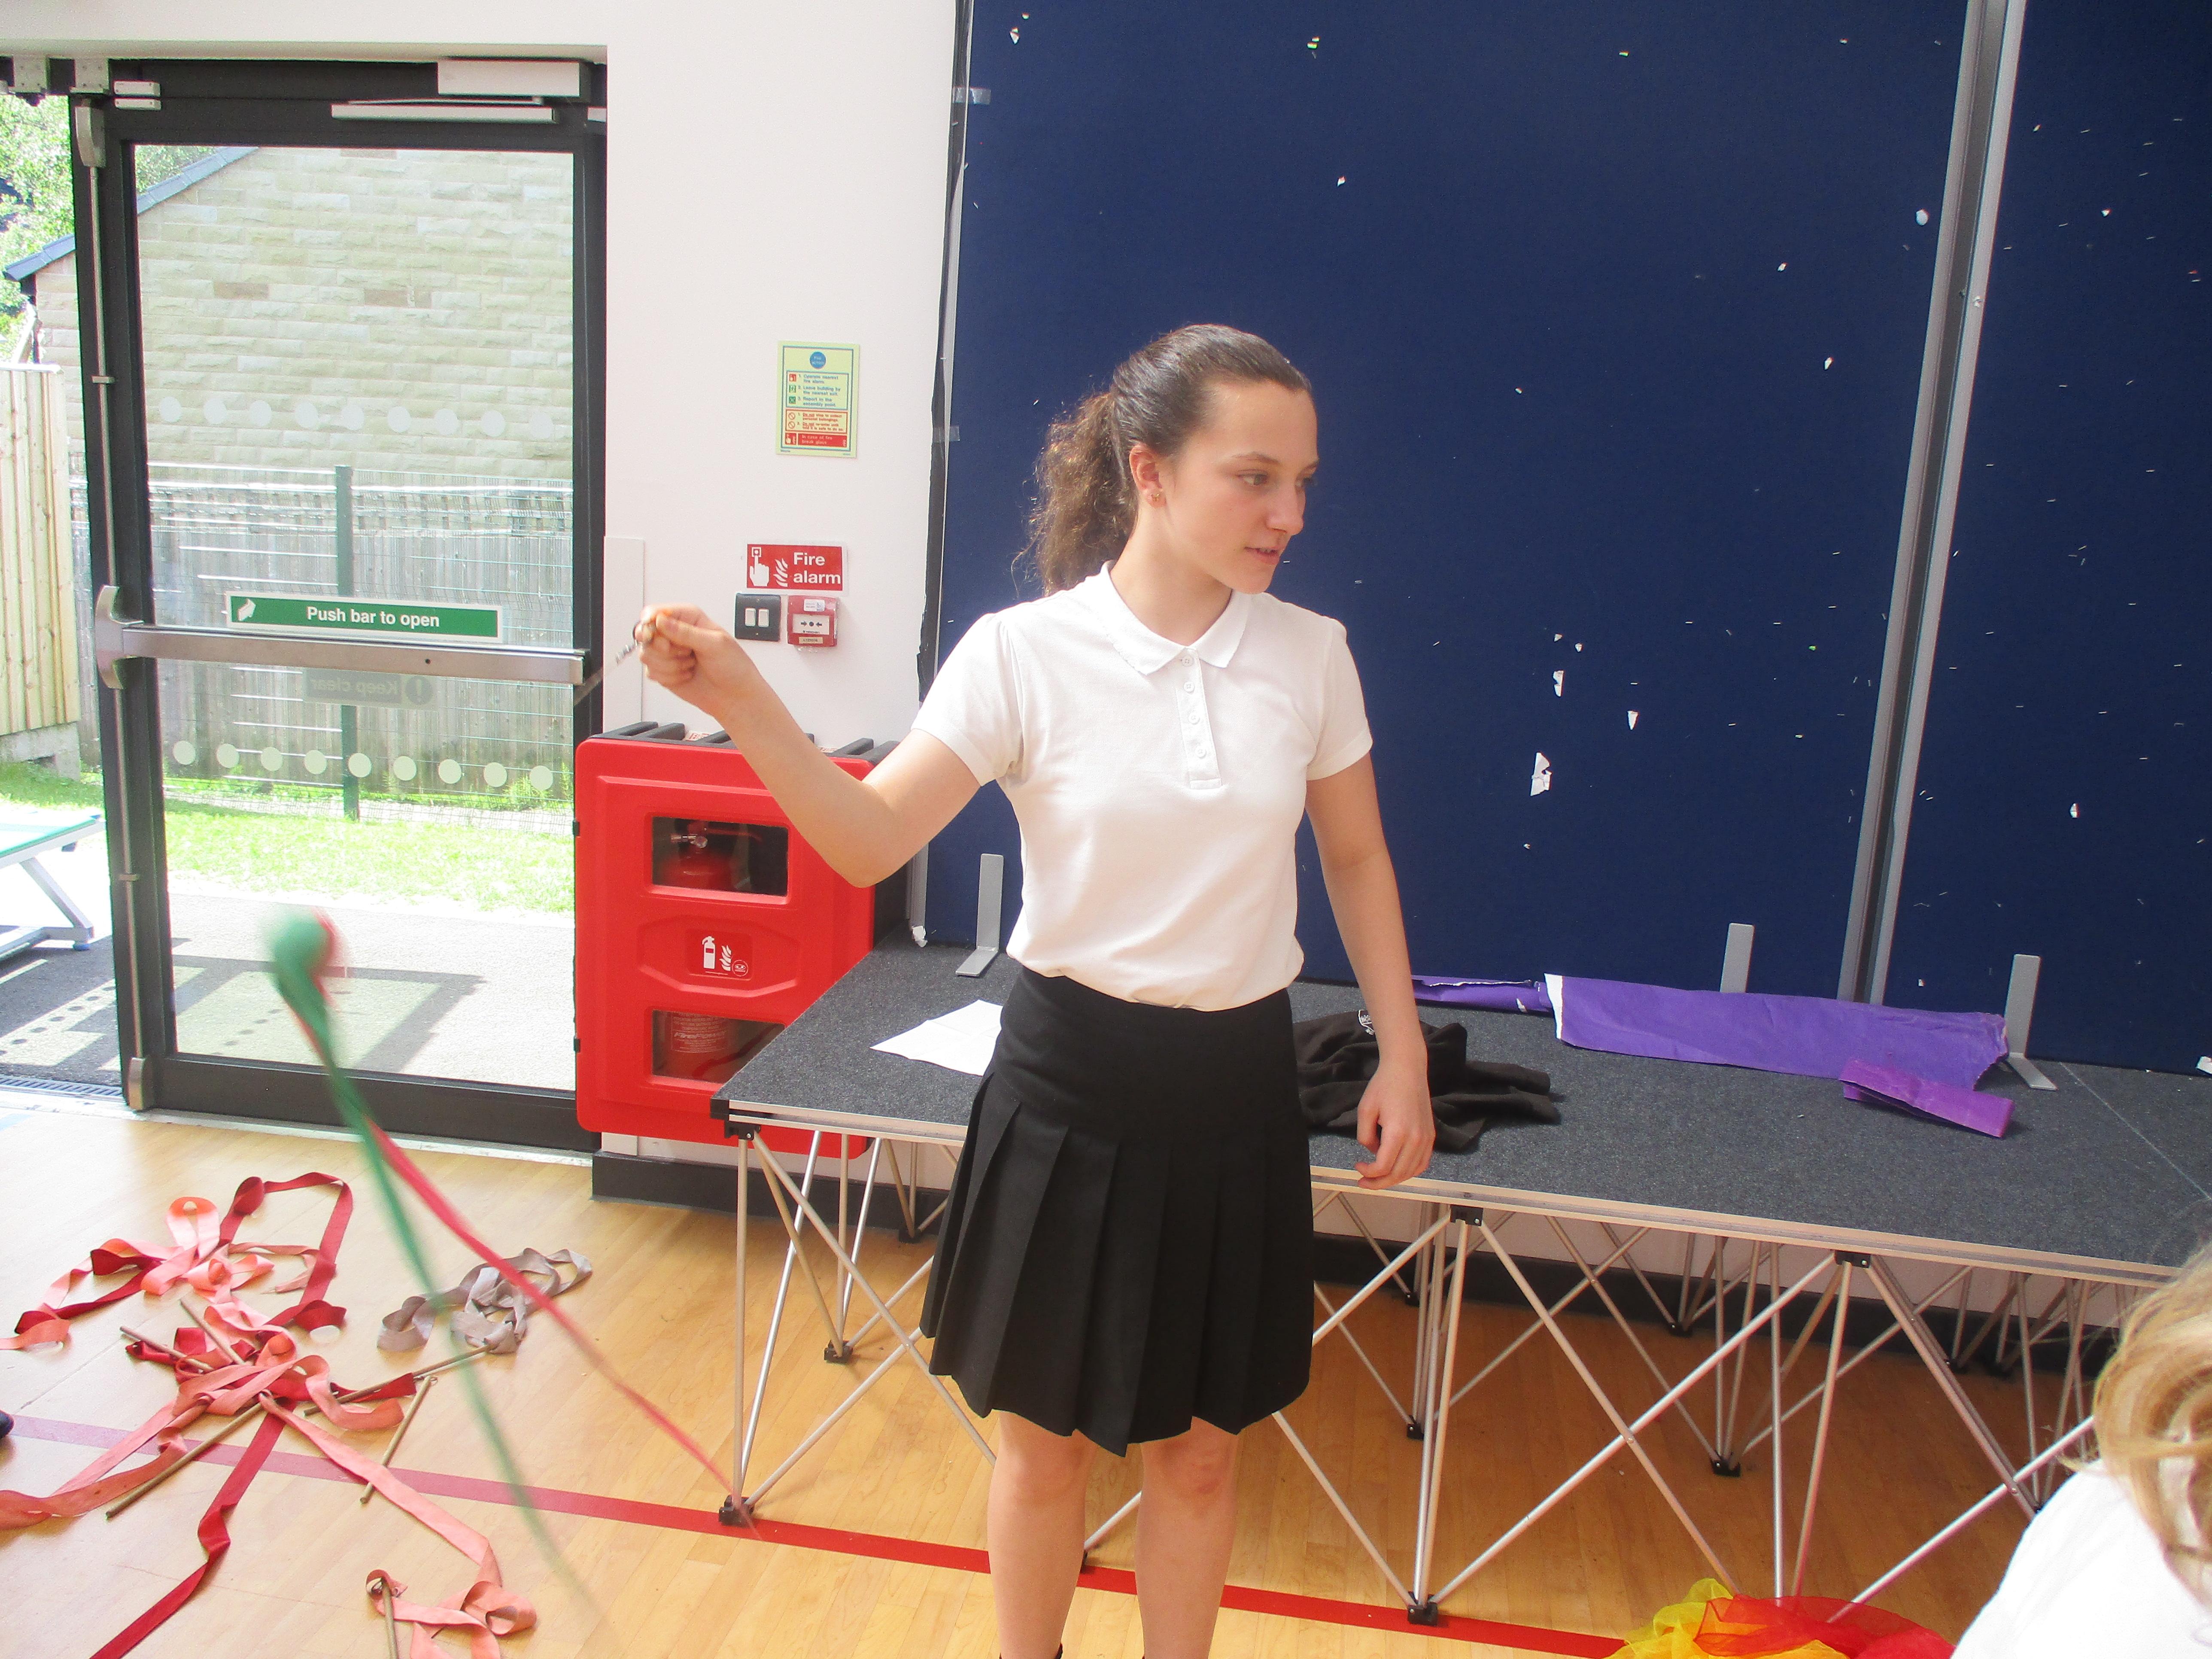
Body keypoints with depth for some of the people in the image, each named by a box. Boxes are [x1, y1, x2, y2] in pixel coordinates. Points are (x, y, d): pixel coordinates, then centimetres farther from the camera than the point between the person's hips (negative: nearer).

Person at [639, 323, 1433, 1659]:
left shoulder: (1312, 656, -3)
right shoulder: (1023, 654, -12)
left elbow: (1357, 857, 8)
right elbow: (869, 841, -15)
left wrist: (1403, 1052, 5)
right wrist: (744, 704, -30)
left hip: (1238, 1085, 2)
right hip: (1073, 1082, -2)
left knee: (1201, 1450, 17)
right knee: (1047, 1439, 16)